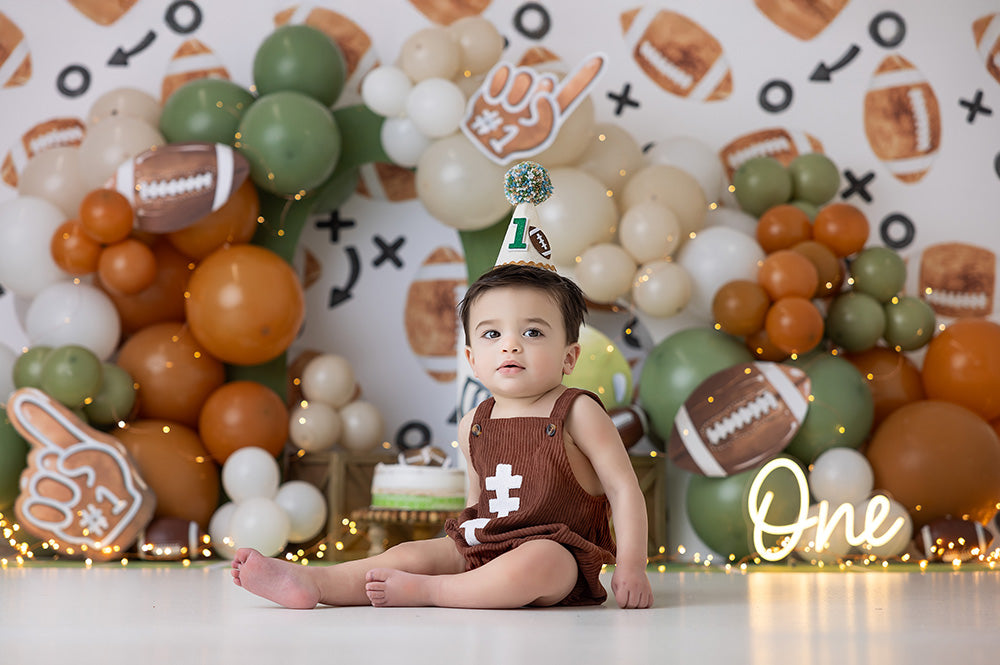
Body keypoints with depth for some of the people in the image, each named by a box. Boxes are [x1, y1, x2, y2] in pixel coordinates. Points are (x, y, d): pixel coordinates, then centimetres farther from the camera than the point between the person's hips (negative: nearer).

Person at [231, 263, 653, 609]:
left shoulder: (577, 413, -8)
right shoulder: (474, 426, 9)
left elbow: (624, 488, -7)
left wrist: (631, 568, -14)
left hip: (561, 552, -6)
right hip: (483, 546, 6)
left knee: (534, 563, -37)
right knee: (411, 553, -10)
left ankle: (425, 592, -26)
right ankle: (312, 583, -21)